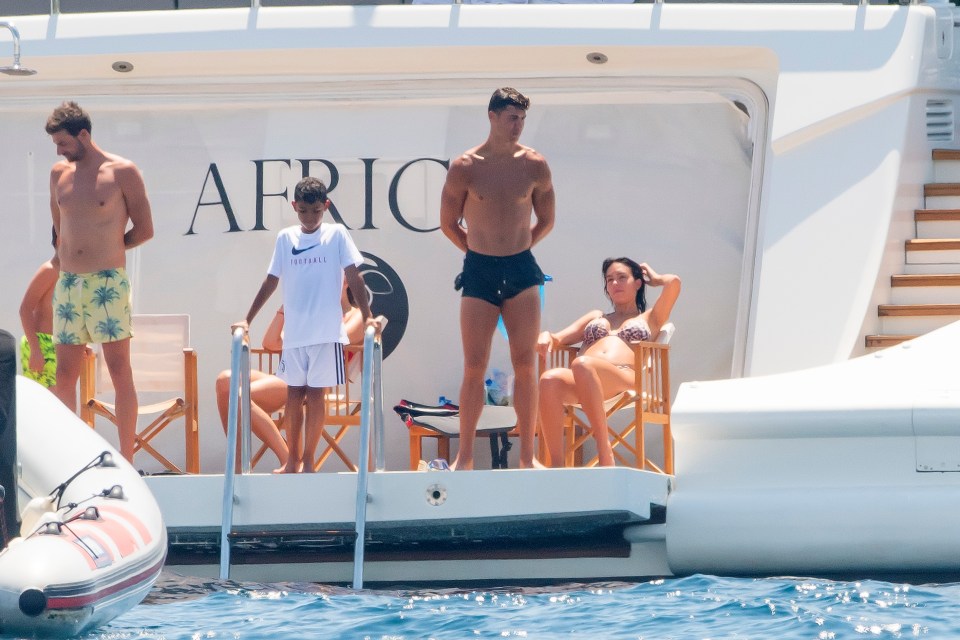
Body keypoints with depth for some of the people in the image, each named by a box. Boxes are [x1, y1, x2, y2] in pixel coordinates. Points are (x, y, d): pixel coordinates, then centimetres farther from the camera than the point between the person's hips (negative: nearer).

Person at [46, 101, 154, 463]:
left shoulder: (122, 173, -4)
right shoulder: (59, 174, 11)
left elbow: (145, 229, 0)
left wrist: (110, 247, 6)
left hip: (108, 283, -5)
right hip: (68, 283, 5)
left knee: (119, 371, -4)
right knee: (65, 375, 3)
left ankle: (126, 459, -4)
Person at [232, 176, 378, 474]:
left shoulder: (337, 235, 0)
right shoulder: (285, 238, 6)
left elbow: (354, 277, -2)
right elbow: (271, 282, 10)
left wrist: (367, 316, -10)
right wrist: (247, 320, 7)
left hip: (326, 332, -2)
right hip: (294, 332, 2)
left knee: (315, 393, 0)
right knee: (294, 393, 6)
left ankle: (308, 460, 7)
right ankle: (293, 458, 15)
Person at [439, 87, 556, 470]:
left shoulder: (534, 166, 0)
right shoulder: (464, 168, -5)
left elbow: (546, 221, 13)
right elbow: (448, 224, 7)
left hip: (521, 270, 2)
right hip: (479, 273, -1)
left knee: (525, 365, 0)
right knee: (474, 367, -2)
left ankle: (527, 456, 2)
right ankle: (464, 457, 2)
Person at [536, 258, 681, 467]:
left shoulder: (649, 318, 30)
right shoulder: (596, 317, 41)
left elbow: (674, 282, 14)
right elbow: (559, 338, 30)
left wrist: (655, 279, 35)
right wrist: (546, 336, 7)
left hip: (624, 378, -4)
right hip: (580, 384, 4)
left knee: (583, 365, -40)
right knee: (549, 379, -34)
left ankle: (604, 450, -40)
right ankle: (556, 467, -41)